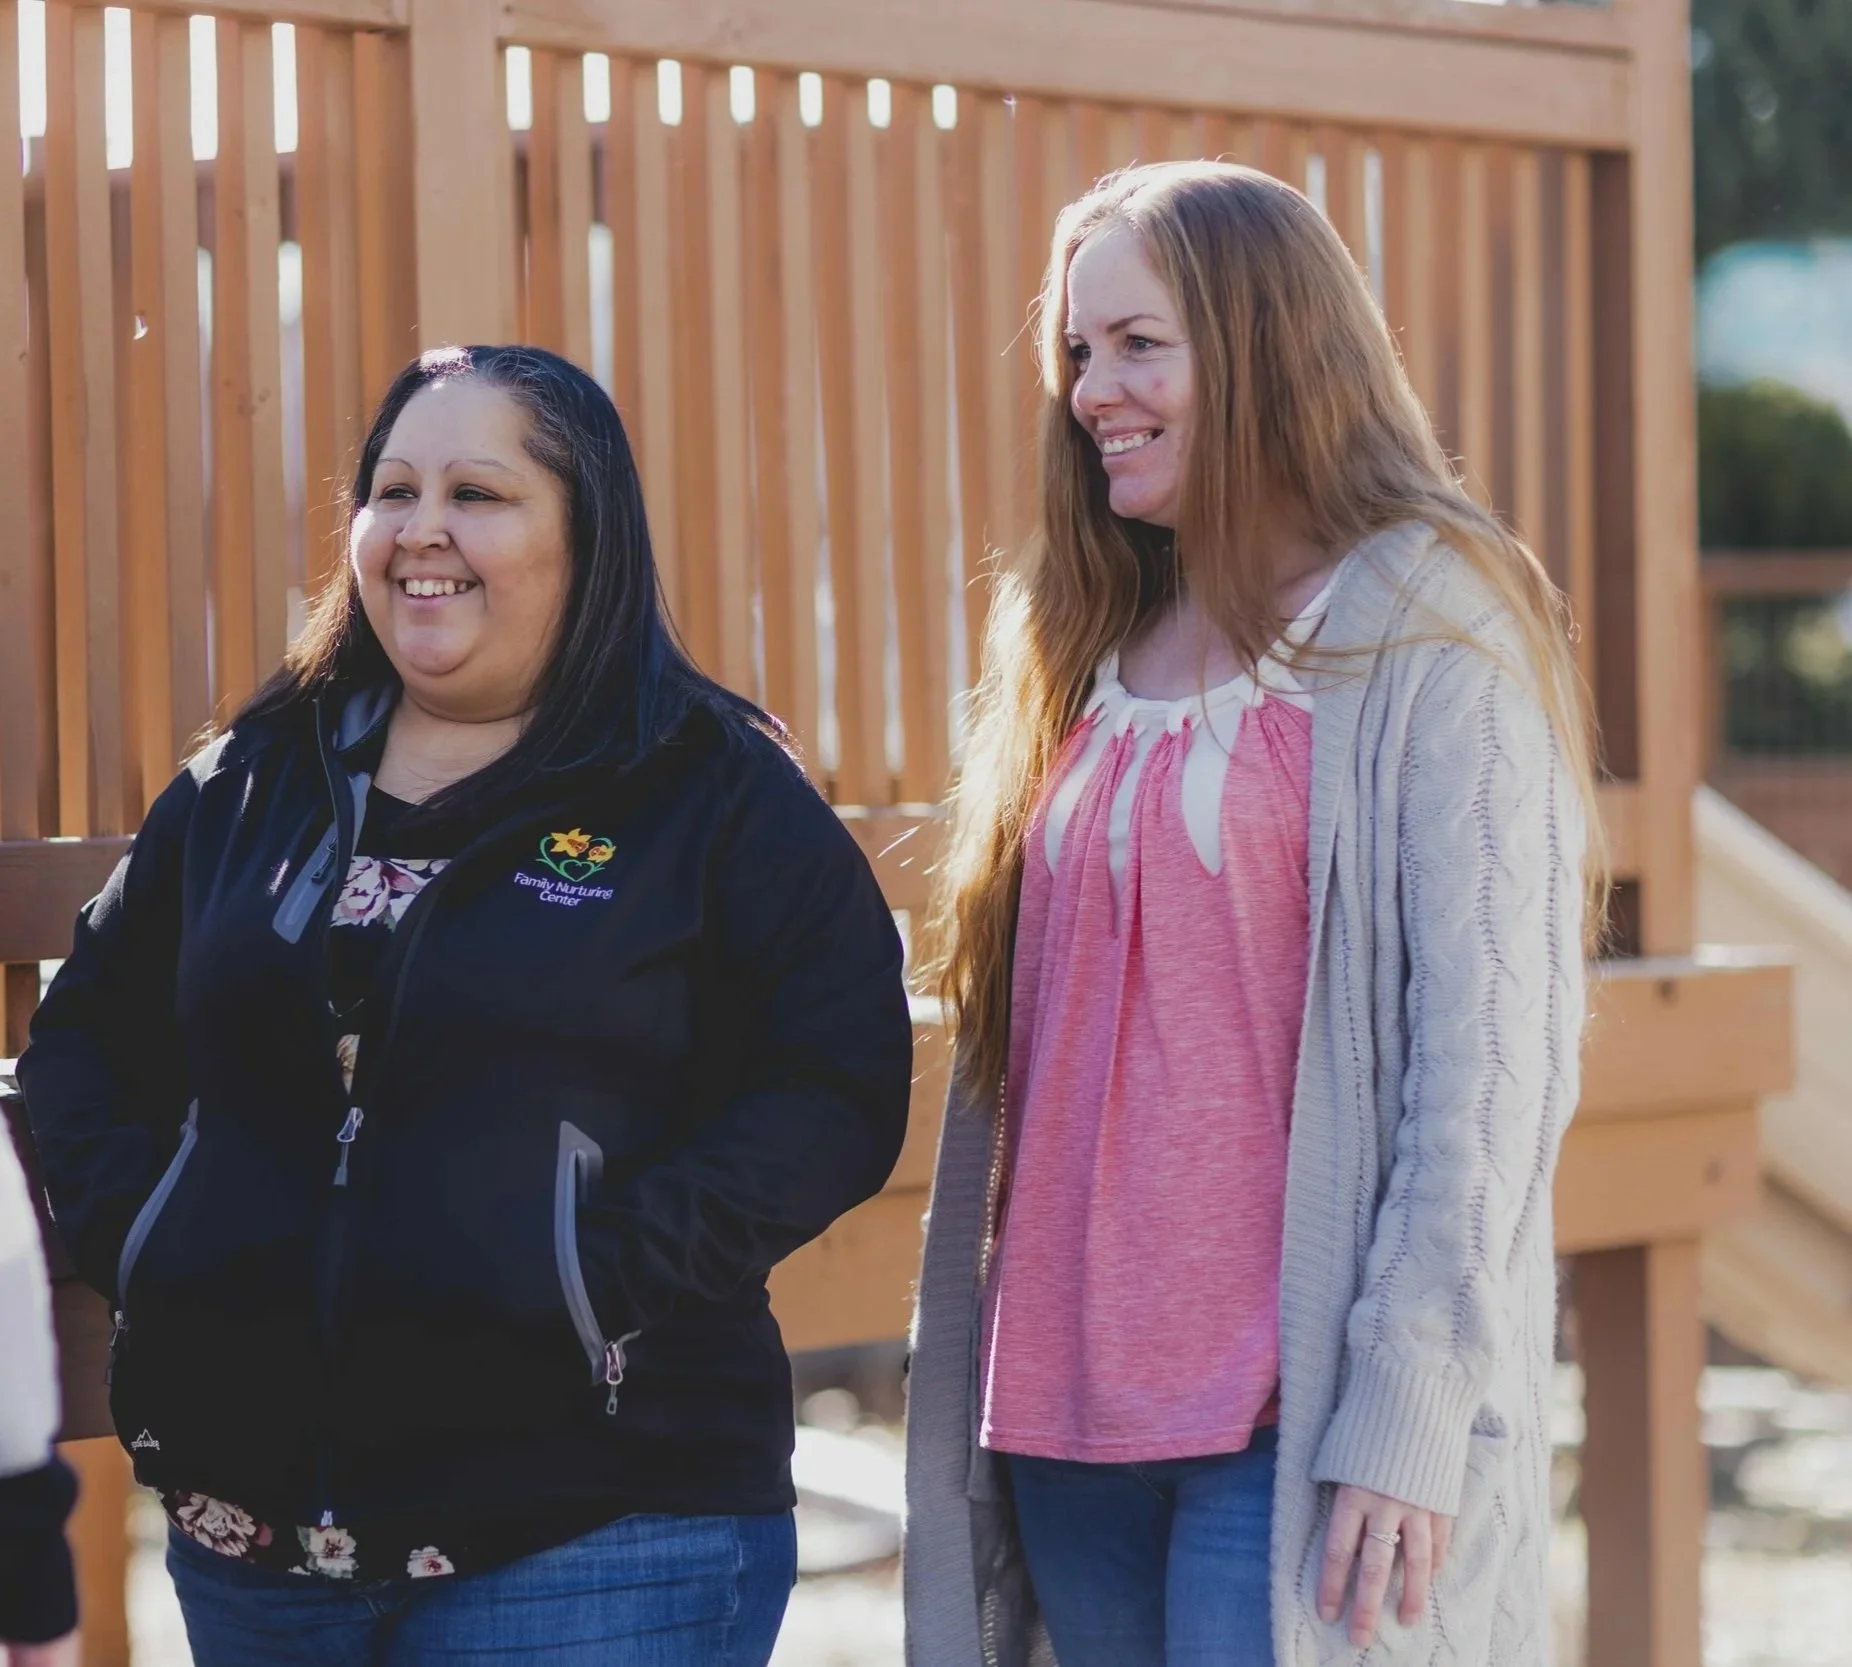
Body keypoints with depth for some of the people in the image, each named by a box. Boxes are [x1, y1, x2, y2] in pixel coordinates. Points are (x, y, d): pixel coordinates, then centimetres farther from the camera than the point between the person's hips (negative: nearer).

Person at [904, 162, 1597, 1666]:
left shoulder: (1425, 637, -4)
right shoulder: (1082, 654, 16)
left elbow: (1490, 1051, -11)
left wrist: (1408, 1418, -17)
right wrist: (993, 1382, 11)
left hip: (1303, 1427, -6)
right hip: (1069, 1413, 6)